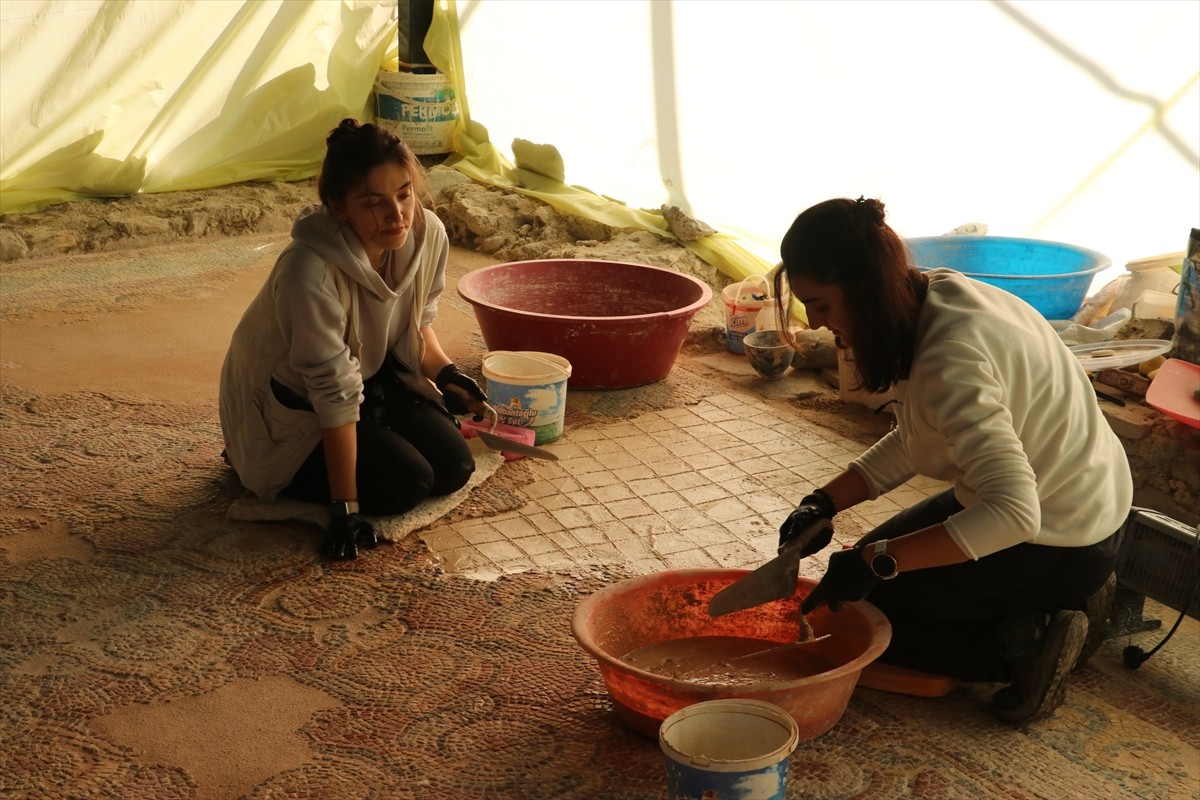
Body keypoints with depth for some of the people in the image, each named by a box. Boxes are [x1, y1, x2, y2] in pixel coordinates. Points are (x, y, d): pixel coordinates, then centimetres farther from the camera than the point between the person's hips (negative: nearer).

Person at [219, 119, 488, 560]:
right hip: (291, 405, -6)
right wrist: (345, 507, -28)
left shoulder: (428, 233, -19)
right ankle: (261, 470, 2)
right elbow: (335, 394, -32)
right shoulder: (310, 272, -37)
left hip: (376, 374, 6)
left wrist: (444, 372, -13)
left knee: (454, 466, -7)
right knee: (406, 482, -18)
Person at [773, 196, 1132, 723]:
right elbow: (912, 441, 6)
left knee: (861, 611, 1)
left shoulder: (950, 362, -33)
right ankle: (1067, 601, 15)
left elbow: (1013, 512, -39)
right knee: (865, 570, 24)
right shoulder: (940, 291, -4)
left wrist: (875, 562, -34)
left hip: (1063, 548, -9)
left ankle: (1028, 641, -4)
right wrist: (825, 503, -5)